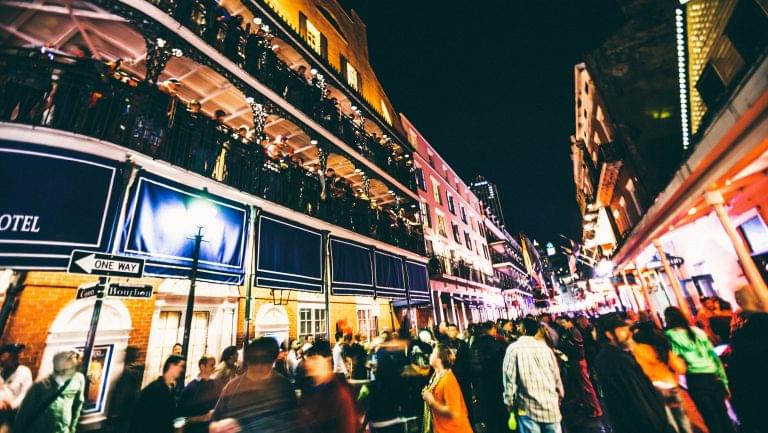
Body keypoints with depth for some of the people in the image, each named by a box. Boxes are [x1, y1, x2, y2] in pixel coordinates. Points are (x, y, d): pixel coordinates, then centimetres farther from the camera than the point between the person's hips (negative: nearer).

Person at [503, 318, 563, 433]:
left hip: (529, 407, -3)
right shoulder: (545, 347, 3)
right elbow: (556, 376, 10)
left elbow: (510, 379, -10)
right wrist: (560, 393, 28)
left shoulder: (514, 348, -8)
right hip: (551, 406, 4)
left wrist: (509, 402, 2)